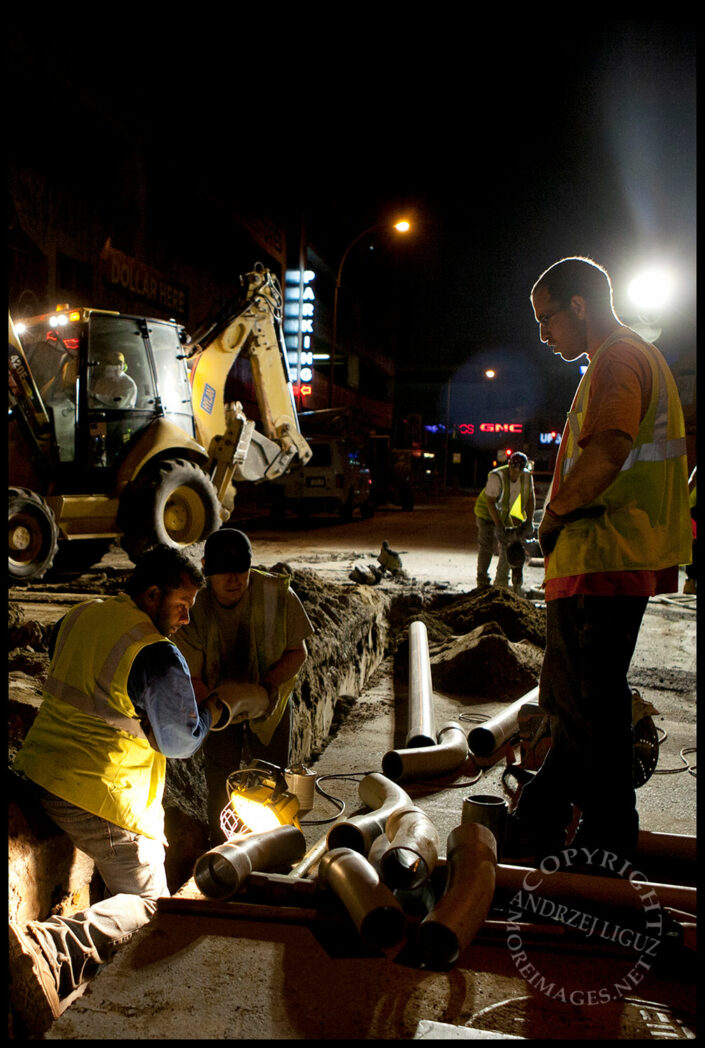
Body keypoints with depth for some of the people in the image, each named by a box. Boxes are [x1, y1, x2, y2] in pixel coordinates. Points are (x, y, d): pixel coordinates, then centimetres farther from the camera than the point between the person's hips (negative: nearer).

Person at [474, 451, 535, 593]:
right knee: (487, 547, -12)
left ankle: (501, 582, 15)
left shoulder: (527, 477, -12)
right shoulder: (496, 476, -30)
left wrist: (529, 521, -7)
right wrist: (498, 525, -28)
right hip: (487, 512, -6)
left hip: (505, 513, 6)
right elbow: (490, 502, -26)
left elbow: (530, 498, 1)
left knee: (508, 547, 4)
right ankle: (482, 583, -5)